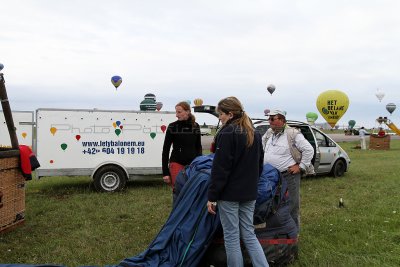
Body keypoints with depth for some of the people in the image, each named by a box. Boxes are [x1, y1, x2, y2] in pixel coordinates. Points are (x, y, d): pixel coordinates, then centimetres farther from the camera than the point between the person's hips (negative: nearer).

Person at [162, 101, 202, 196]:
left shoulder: (196, 126, 4)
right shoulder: (172, 127, -4)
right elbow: (166, 149, -2)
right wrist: (165, 172, -5)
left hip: (192, 164, 3)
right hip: (177, 164, -2)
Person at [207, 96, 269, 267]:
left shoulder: (227, 133, -13)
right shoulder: (254, 134, 11)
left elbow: (220, 168, -17)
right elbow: (259, 165, 18)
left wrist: (212, 196, -13)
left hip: (229, 193, -7)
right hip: (249, 194, 7)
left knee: (231, 237, 4)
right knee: (249, 234, 15)